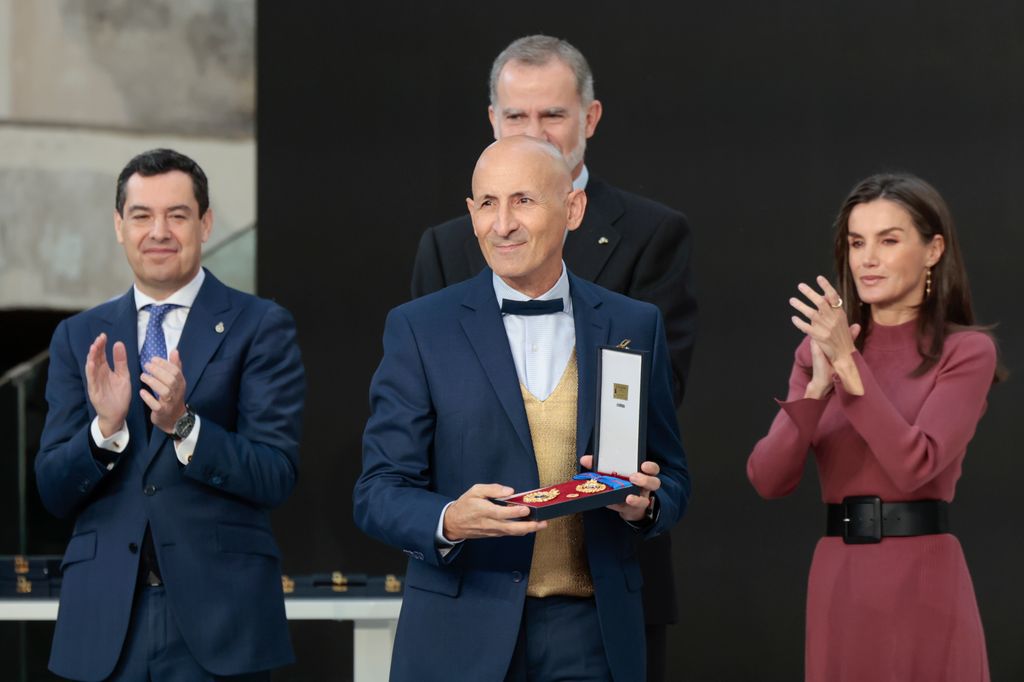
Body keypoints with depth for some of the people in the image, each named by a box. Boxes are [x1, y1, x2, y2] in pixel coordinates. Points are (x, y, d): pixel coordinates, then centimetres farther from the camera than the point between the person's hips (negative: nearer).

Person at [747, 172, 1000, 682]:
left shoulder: (966, 351, -4)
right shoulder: (819, 349, 9)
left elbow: (914, 466, -18)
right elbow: (768, 480, -1)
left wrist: (849, 363, -20)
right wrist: (818, 386, -15)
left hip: (923, 587, -4)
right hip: (837, 587, 4)